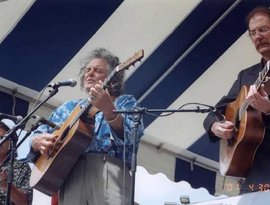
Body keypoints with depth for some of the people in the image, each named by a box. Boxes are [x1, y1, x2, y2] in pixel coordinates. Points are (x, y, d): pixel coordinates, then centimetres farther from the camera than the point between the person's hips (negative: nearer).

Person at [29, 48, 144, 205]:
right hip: (69, 174, 3)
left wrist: (108, 108, -22)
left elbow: (131, 137, -5)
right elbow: (37, 135, 24)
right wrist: (38, 141, 0)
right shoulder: (68, 108, 27)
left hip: (108, 171, -3)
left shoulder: (125, 103, 15)